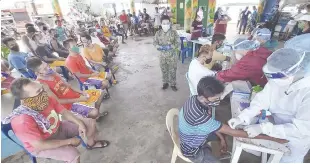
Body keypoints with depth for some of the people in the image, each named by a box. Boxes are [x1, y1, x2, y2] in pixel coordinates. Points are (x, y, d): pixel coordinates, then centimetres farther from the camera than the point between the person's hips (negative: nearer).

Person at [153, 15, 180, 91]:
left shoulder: (174, 32, -9)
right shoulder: (158, 33, -2)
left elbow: (178, 43, -10)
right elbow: (154, 42, 3)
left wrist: (170, 46, -24)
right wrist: (158, 46, -18)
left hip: (172, 55, -2)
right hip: (162, 55, 3)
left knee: (172, 71, 7)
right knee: (164, 70, 15)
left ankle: (173, 84, 25)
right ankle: (165, 83, 34)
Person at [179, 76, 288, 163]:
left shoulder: (195, 99, -16)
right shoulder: (200, 117, -43)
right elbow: (233, 132, -34)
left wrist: (222, 138, 1)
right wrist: (272, 138, -26)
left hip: (194, 137, 8)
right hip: (192, 150, -7)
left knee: (222, 132, 19)